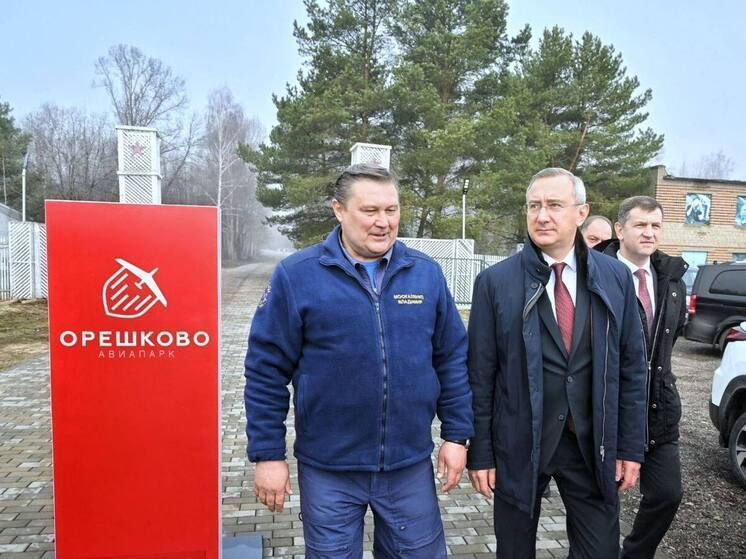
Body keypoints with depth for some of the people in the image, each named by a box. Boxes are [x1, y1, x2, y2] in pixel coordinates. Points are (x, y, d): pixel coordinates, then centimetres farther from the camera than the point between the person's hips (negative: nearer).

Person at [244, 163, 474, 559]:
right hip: (328, 469, -2)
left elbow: (452, 359, 5)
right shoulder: (296, 275, -10)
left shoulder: (427, 273, -1)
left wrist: (456, 434, 4)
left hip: (410, 465, 3)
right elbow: (267, 370, -7)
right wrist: (267, 454, -7)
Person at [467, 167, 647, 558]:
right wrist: (480, 453, -5)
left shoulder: (616, 277, 0)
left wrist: (631, 446, 3)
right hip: (519, 446, -1)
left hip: (593, 445, 2)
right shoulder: (495, 282, -8)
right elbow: (480, 376, -6)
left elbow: (632, 367, 4)